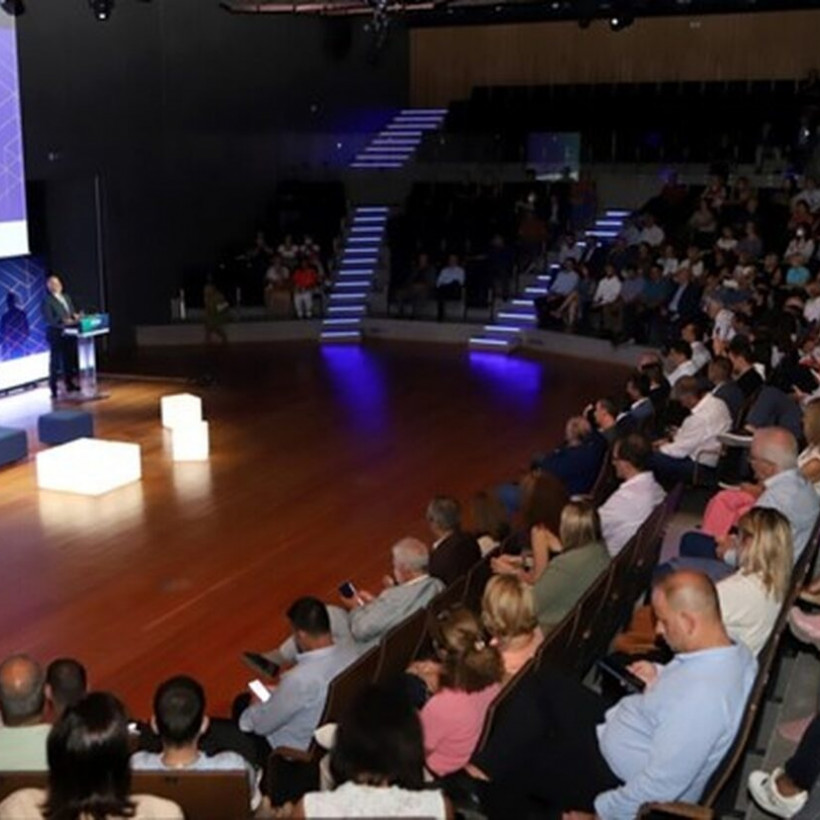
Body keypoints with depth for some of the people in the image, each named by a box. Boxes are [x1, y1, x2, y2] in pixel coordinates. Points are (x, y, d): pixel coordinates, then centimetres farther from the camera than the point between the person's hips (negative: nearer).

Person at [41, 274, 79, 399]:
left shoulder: (66, 297, 14)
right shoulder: (47, 301, -9)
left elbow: (72, 312, 16)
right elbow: (49, 320, -16)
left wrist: (75, 316, -6)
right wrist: (64, 321, -28)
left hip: (68, 333, 7)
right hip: (56, 334, -7)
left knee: (70, 359, 12)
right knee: (55, 362, -2)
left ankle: (70, 384, 23)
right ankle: (53, 388, 3)